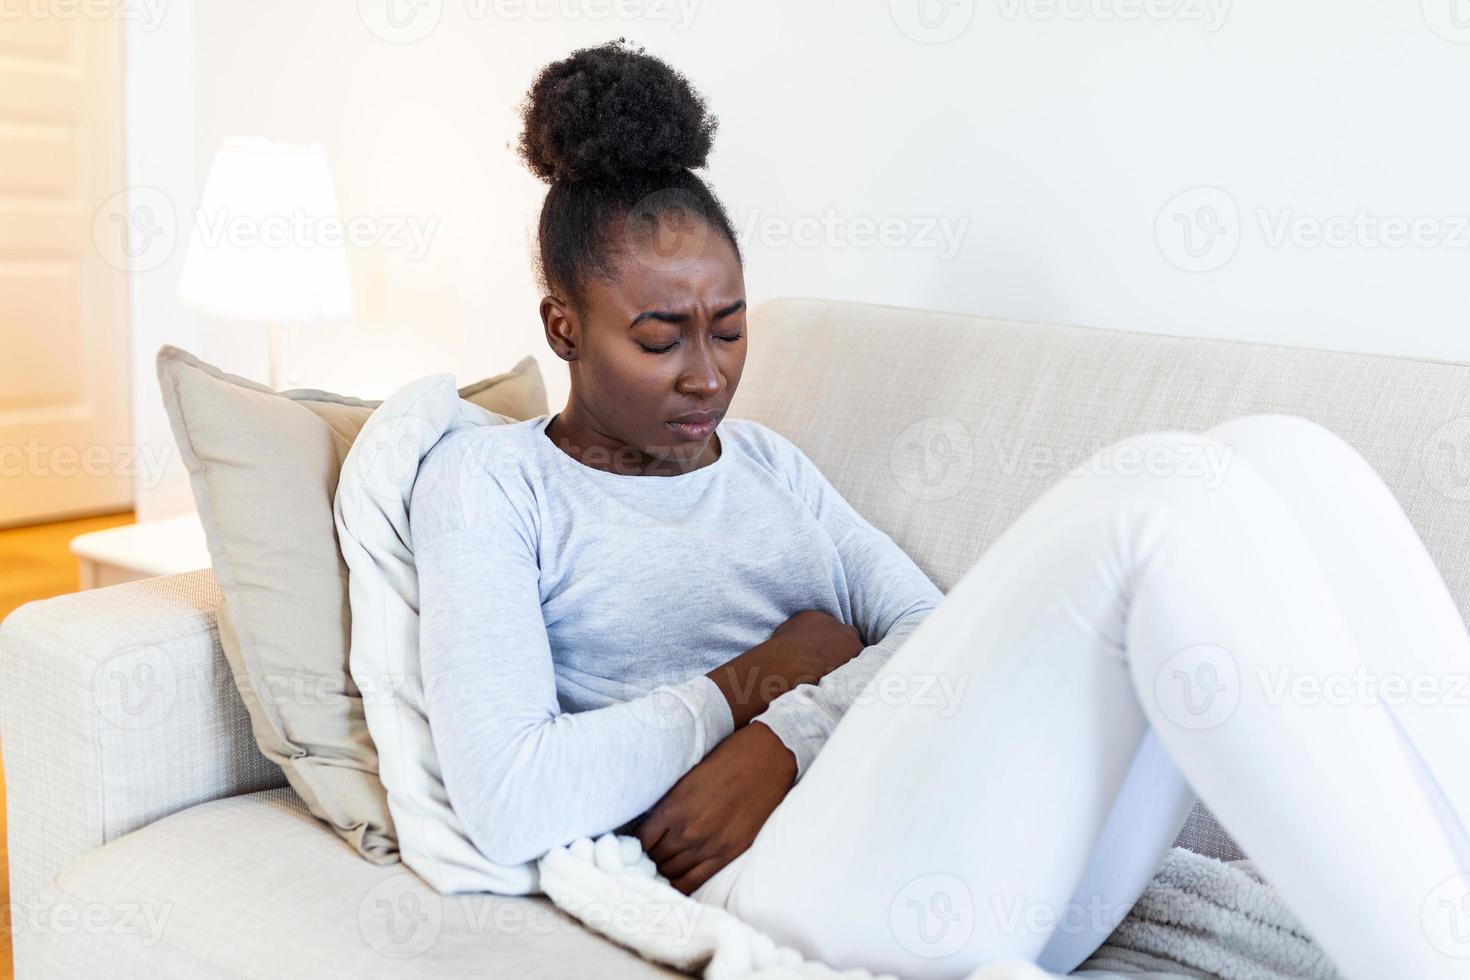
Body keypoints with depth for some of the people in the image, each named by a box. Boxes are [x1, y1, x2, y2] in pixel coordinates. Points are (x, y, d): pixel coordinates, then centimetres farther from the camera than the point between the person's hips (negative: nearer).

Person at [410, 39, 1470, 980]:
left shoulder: (762, 456, 24)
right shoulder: (489, 479, 7)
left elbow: (939, 632, 11)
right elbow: (509, 802, -8)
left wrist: (785, 738, -7)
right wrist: (753, 678, -1)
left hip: (1009, 868, 7)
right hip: (800, 889, -6)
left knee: (1283, 457, -14)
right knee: (1166, 488, -27)